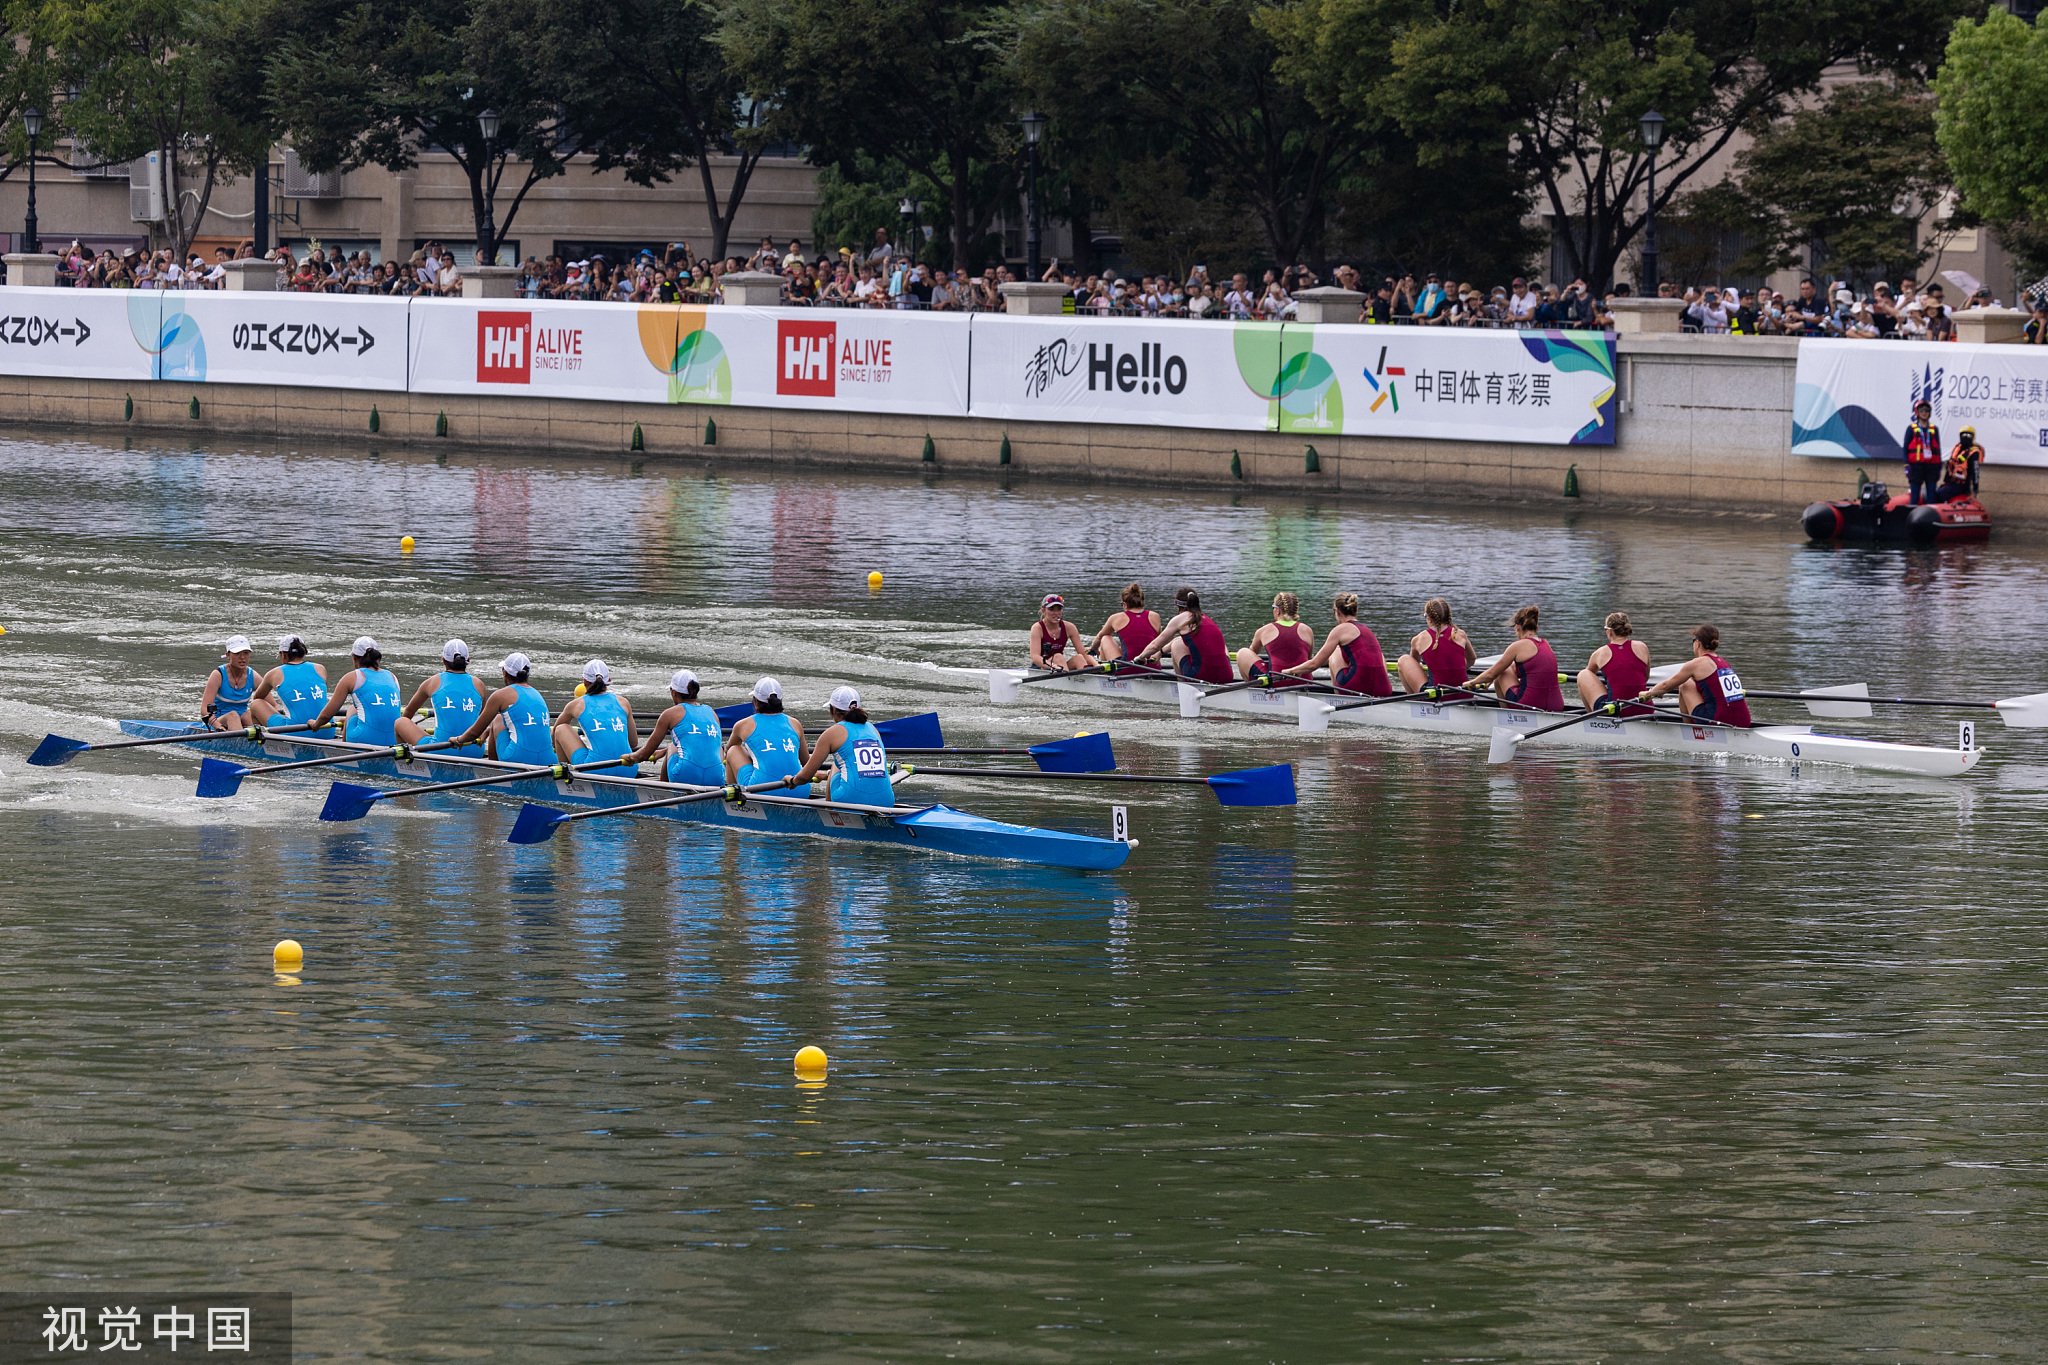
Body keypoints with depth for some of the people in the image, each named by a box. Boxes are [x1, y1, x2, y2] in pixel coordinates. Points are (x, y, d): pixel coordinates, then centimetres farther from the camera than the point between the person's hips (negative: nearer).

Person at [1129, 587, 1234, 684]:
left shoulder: (1180, 619, 3)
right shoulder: (1208, 620, 19)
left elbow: (1155, 645, 10)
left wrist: (1140, 657, 32)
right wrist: (1161, 652, 52)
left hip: (1200, 676, -5)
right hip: (1225, 678, 5)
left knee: (1177, 644, 20)